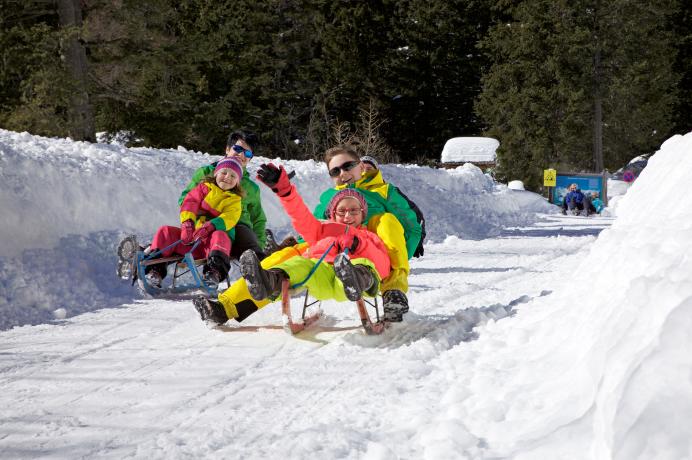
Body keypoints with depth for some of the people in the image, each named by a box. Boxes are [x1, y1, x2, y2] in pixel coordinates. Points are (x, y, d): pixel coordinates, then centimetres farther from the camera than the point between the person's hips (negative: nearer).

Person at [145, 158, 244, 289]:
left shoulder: (235, 200, 11)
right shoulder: (205, 187, 16)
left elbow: (229, 218, -9)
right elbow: (190, 202, 0)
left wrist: (210, 226, -29)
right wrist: (187, 223, -21)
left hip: (210, 237, -3)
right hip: (191, 236, 3)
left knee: (220, 236, -36)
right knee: (165, 231, -15)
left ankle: (215, 272, -54)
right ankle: (155, 269, -23)